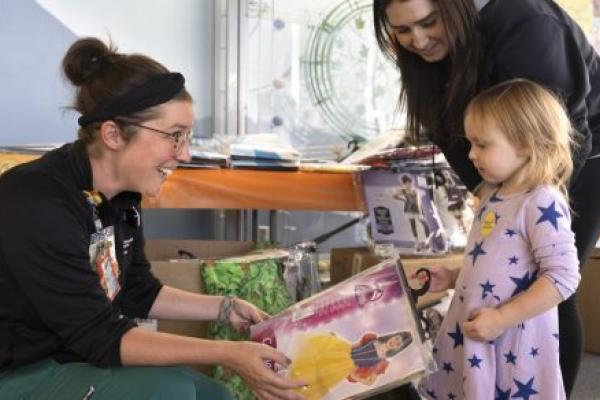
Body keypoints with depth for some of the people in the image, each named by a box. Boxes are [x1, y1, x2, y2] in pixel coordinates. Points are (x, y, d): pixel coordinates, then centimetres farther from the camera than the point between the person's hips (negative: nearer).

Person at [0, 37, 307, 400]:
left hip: (75, 358, 9)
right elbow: (99, 335, -27)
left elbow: (137, 292, 12)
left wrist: (226, 309, 5)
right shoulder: (36, 203, -28)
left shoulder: (121, 196, -1)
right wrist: (227, 354, -29)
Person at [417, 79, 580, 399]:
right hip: (470, 333, 8)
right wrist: (453, 278, 10)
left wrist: (502, 319, -24)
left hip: (513, 344, -8)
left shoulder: (543, 204, -19)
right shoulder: (495, 196, 9)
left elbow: (563, 277, -23)